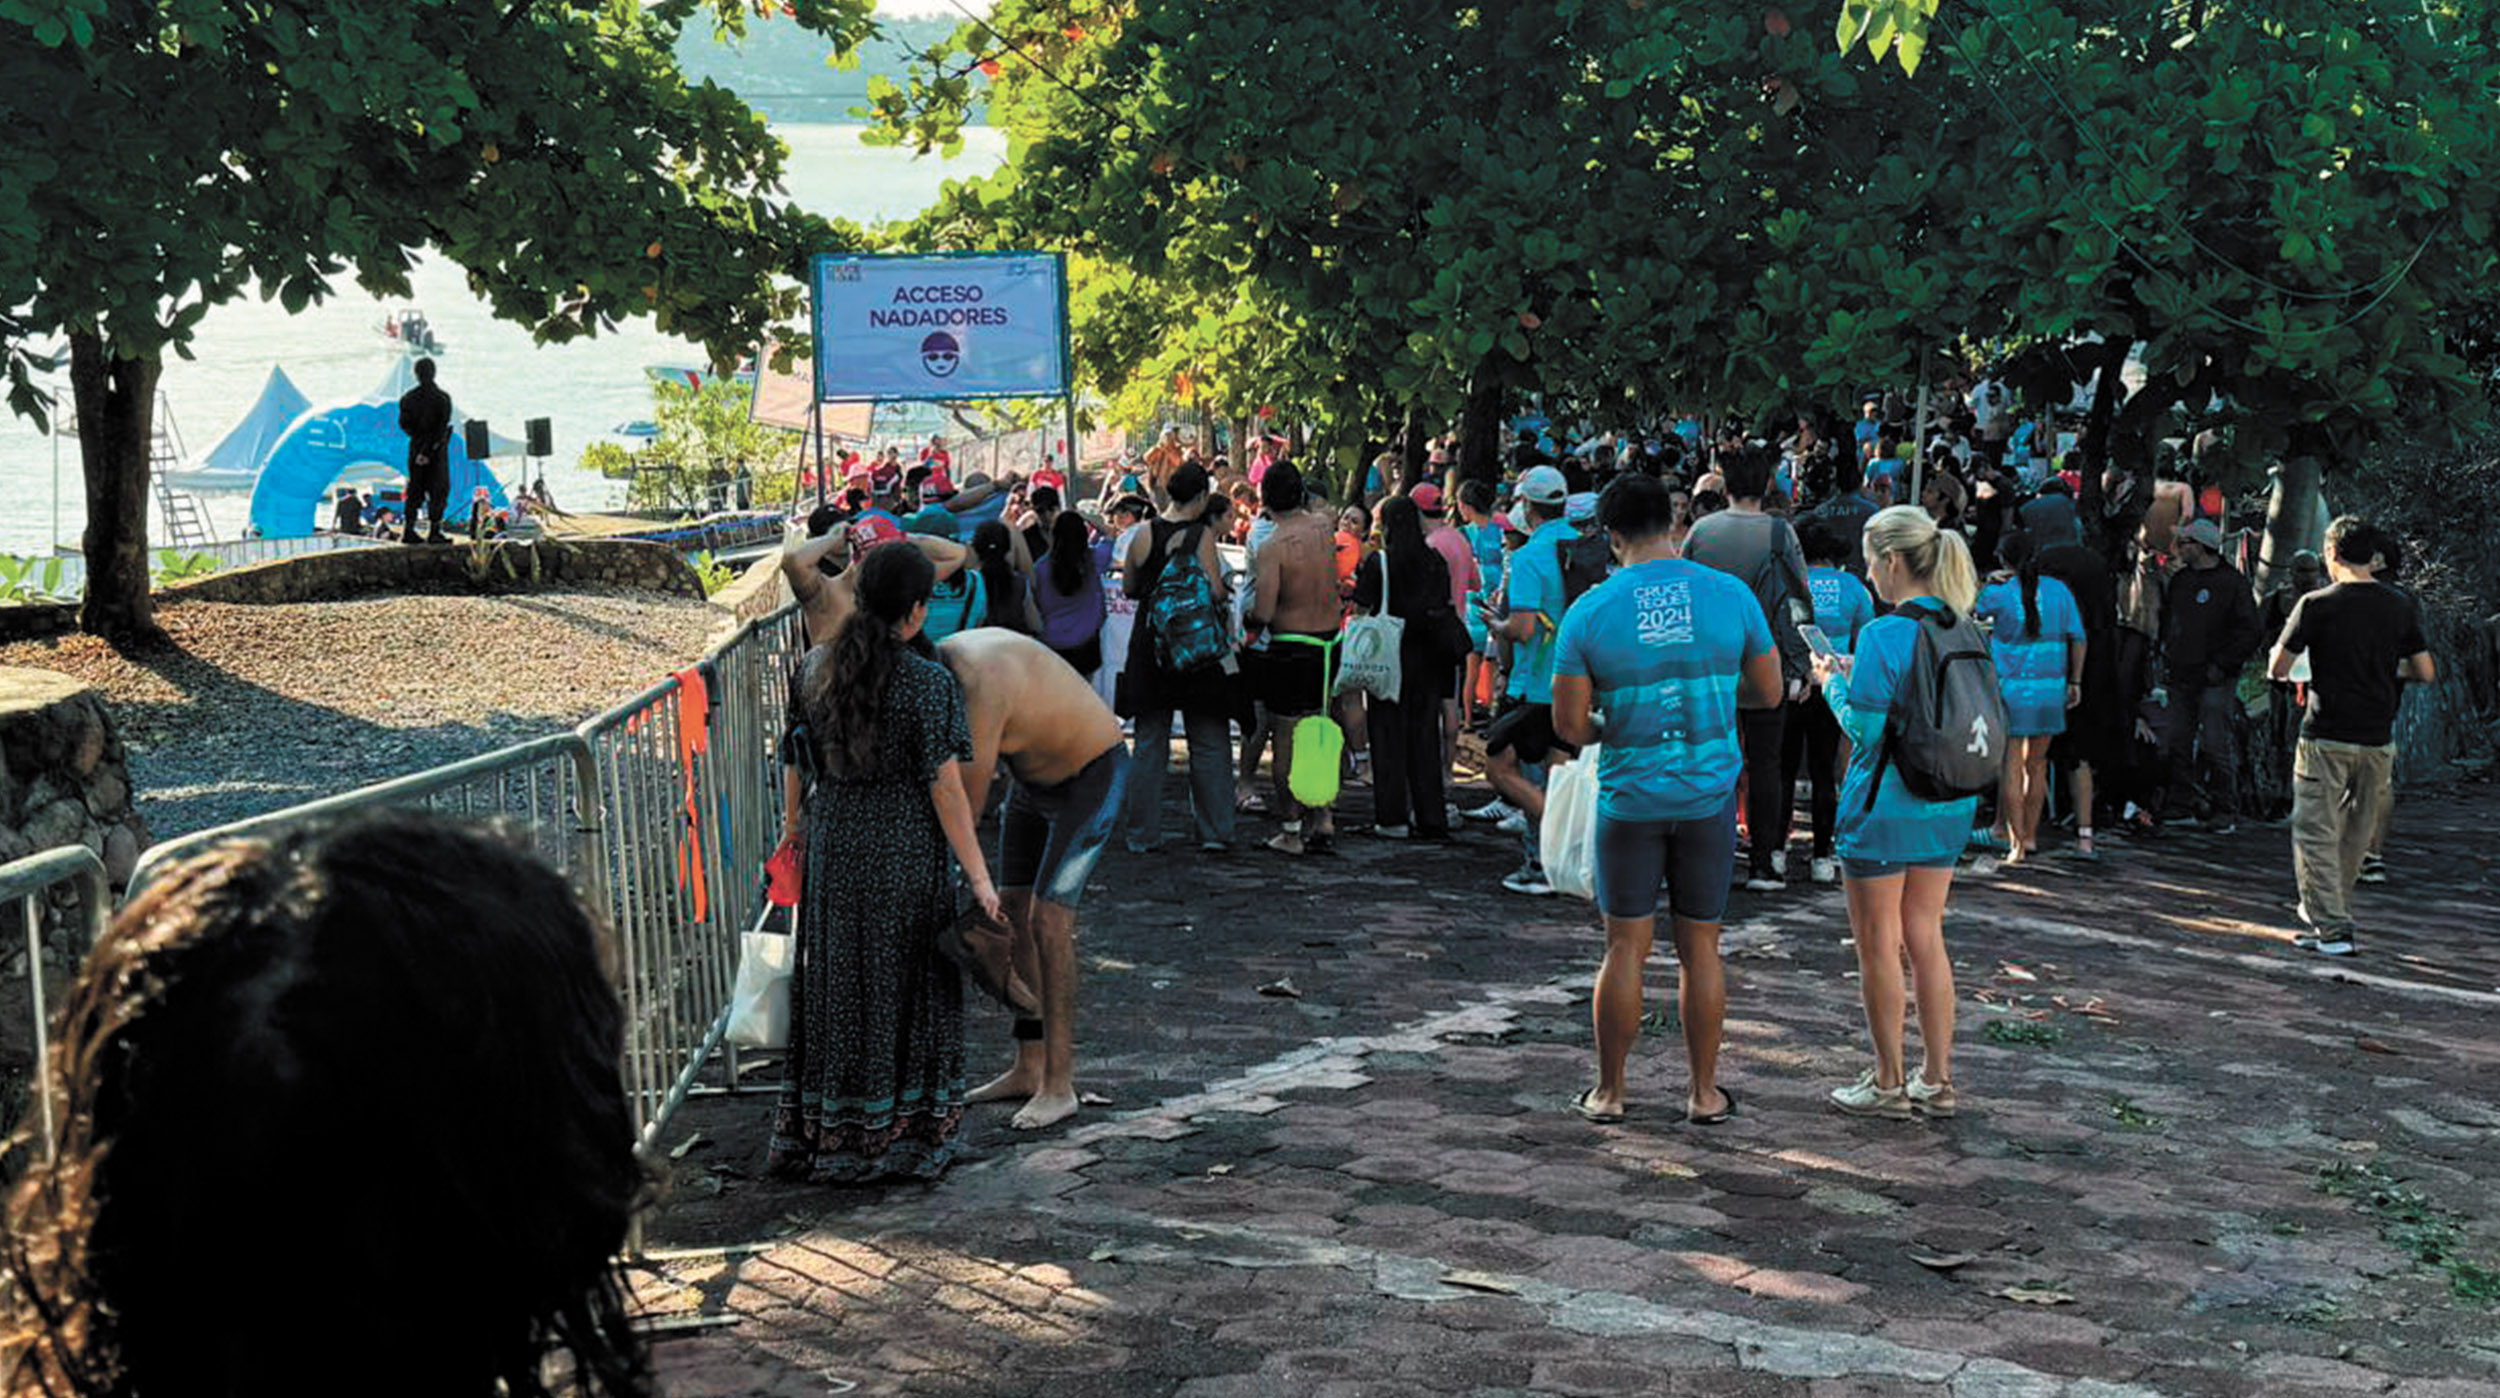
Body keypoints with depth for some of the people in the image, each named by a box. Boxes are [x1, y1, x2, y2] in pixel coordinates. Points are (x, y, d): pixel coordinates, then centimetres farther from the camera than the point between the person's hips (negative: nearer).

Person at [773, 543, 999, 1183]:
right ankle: (902, 1139, 14)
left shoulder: (814, 669, 0)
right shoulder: (928, 684, -15)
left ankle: (820, 1137, 20)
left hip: (833, 848, 5)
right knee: (904, 989, 7)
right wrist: (978, 875, -10)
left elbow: (793, 761, 8)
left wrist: (793, 822, 26)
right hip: (907, 852, -4)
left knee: (834, 985, 14)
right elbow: (945, 787, -16)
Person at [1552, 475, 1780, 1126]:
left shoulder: (1590, 611, -9)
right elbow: (1768, 691, 4)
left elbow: (1569, 725, -8)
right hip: (1710, 794, 1)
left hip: (1629, 798, -1)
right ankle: (1704, 1093, 18)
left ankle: (1608, 1091, 16)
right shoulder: (1730, 595, -5)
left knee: (1626, 947, 8)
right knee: (1700, 947, 11)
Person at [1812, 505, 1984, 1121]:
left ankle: (1889, 1083, 13)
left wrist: (1833, 682, -2)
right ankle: (1937, 1079, 20)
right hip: (1949, 805, 7)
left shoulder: (1883, 635, -18)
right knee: (1925, 937, 15)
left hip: (1885, 808, -7)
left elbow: (1867, 729, -19)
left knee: (1878, 944, 5)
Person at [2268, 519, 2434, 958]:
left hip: (2326, 739, -4)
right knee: (2355, 837, 16)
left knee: (2316, 834, 1)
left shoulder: (2317, 605, -9)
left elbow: (2278, 669, -7)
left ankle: (2333, 927, -6)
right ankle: (2326, 917, 28)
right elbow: (2425, 672, 6)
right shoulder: (2401, 607, 3)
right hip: (2378, 740, 4)